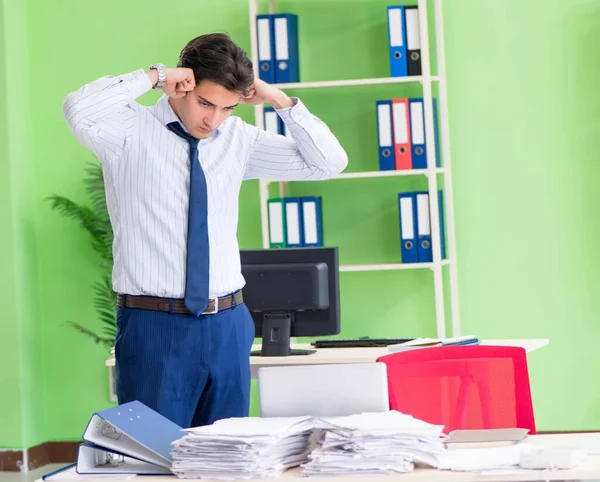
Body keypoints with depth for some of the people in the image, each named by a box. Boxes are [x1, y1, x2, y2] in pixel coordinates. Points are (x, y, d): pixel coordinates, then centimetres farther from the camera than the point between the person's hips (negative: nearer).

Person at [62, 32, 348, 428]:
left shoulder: (238, 138, 7)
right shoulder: (131, 130, -6)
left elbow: (329, 163, 7)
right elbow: (79, 111, -28)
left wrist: (278, 100, -3)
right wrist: (153, 76, -19)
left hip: (227, 324, 5)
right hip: (154, 325, -5)